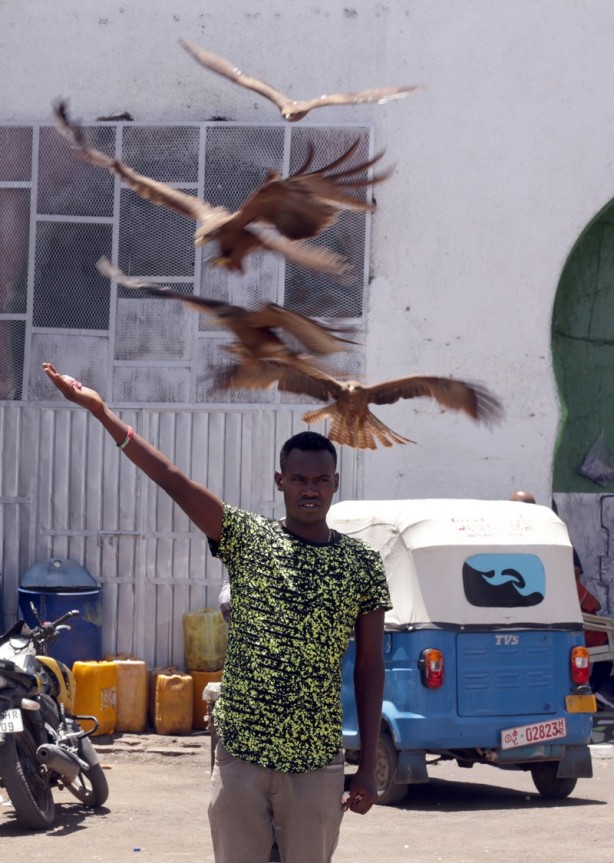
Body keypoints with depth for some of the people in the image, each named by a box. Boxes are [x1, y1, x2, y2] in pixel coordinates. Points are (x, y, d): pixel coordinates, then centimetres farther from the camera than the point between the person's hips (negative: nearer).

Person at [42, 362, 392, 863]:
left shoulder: (363, 565, 2)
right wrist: (101, 412, -15)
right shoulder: (245, 539, 2)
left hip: (317, 766, 0)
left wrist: (369, 767, 1)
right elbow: (173, 481, -7)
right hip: (241, 758, 0)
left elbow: (370, 668, 4)